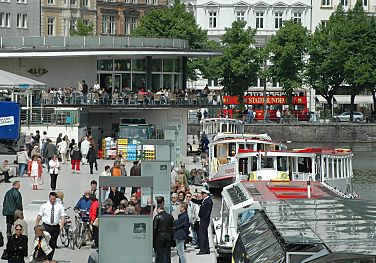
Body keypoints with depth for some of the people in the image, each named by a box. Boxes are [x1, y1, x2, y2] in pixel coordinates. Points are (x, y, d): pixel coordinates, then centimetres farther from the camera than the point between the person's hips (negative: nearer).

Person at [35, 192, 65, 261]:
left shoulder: (59, 206, 6)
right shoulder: (44, 206, 4)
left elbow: (62, 216, 2)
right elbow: (39, 216, 7)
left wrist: (62, 224, -14)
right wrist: (37, 225, 4)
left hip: (55, 227, 2)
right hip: (46, 226, -2)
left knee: (53, 244, 7)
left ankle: (50, 259, 18)